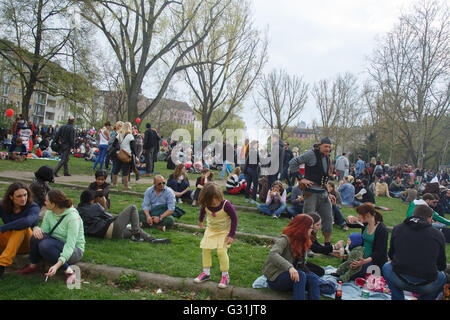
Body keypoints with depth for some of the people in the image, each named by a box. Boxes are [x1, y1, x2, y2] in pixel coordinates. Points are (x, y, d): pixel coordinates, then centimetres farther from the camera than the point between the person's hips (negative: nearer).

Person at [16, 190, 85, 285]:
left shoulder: (72, 217, -24)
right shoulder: (49, 213, -2)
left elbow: (70, 245, -30)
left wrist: (57, 265, -40)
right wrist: (36, 228, -26)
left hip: (74, 250, -6)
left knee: (45, 245, -32)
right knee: (37, 237, -21)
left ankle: (69, 272, -22)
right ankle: (33, 266, 0)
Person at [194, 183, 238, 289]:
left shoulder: (226, 205, -29)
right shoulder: (206, 204, -16)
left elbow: (234, 218, -17)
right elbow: (203, 210, 10)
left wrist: (231, 234, -19)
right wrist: (200, 220, 27)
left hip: (224, 231, -4)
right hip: (211, 229, 5)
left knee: (221, 251, -15)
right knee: (205, 249, -1)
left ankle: (225, 276, 2)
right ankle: (206, 273, 17)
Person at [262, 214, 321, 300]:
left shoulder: (302, 242, 10)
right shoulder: (285, 239, -16)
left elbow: (302, 264, 10)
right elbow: (273, 254, -34)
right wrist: (289, 267, -47)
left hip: (289, 275, 7)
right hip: (275, 278, -7)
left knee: (313, 278, -19)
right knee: (301, 275, -32)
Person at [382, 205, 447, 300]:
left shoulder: (397, 228, 5)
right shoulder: (438, 235, 1)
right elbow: (441, 266, 12)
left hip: (400, 281, 0)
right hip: (427, 286, 0)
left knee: (386, 267, 31)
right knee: (442, 277, 32)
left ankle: (397, 298, 21)